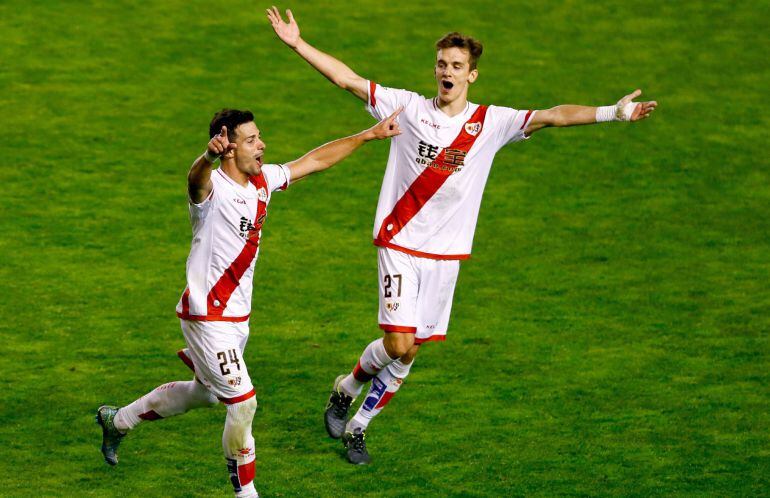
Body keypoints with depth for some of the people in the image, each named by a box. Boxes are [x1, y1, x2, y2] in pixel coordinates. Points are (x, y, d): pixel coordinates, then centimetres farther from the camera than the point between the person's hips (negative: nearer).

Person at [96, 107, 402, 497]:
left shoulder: (263, 181, 1)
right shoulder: (212, 188, -22)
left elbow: (314, 161, 14)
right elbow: (197, 178, -47)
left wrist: (369, 135, 16)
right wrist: (209, 155, -71)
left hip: (237, 315, 9)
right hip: (208, 316, -9)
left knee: (204, 392, 25)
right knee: (243, 403, -10)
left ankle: (118, 421, 45)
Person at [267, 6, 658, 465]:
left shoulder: (490, 122, 0)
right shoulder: (408, 107, -2)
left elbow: (551, 117, -8)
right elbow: (348, 79, -2)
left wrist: (612, 113, -18)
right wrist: (298, 43, -8)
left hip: (446, 254, 2)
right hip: (399, 244, -2)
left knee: (410, 351, 6)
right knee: (398, 344, -13)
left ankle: (357, 427, 24)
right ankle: (347, 388, 17)